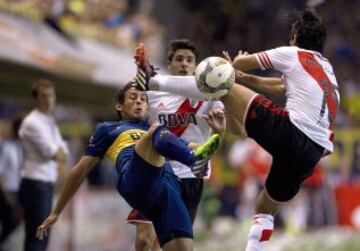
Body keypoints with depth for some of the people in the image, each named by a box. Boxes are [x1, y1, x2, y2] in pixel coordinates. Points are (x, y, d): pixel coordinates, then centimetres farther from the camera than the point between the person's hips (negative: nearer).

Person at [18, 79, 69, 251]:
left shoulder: (50, 123, 18)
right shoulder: (33, 122, -12)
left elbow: (63, 154, 16)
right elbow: (53, 153, -18)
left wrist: (58, 153, -5)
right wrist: (59, 153, 3)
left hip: (46, 185, 10)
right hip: (35, 185, -10)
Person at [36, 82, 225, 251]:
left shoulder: (163, 133, 40)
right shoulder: (108, 129, 31)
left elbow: (196, 151, 32)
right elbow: (80, 171, 29)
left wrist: (218, 132, 11)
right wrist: (56, 213, 26)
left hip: (168, 186, 4)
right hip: (134, 183, -4)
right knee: (158, 132, -31)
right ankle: (195, 159, -63)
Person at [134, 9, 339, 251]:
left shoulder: (292, 54, 8)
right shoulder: (327, 69, 28)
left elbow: (239, 63, 17)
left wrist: (239, 64, 40)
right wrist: (245, 77, 46)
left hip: (288, 132, -7)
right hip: (313, 154, 7)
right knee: (265, 210, 22)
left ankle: (154, 81, 16)